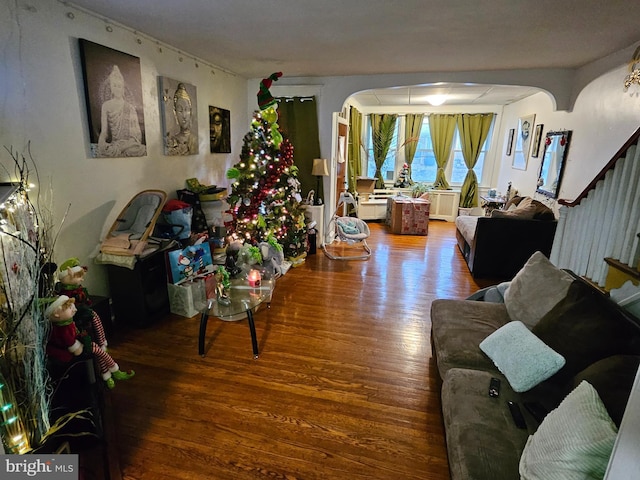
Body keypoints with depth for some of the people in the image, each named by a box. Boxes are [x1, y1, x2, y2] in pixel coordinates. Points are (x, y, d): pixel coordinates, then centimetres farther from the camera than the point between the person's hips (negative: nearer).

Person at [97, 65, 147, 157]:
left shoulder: (130, 107, 12)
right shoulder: (106, 105, 10)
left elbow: (137, 131, 8)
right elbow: (104, 131, 6)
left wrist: (134, 141, -12)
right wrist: (102, 142, -13)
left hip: (130, 143, 1)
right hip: (113, 144, 0)